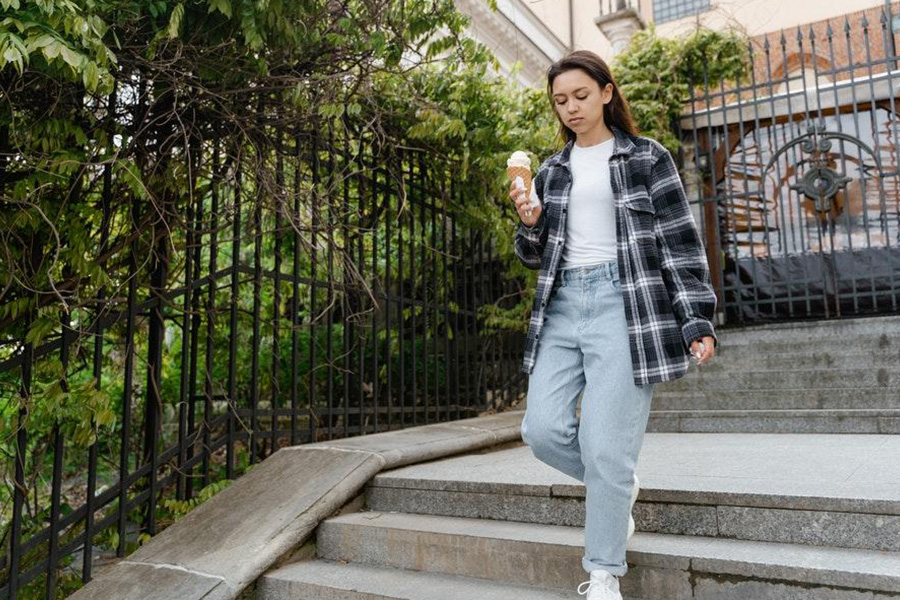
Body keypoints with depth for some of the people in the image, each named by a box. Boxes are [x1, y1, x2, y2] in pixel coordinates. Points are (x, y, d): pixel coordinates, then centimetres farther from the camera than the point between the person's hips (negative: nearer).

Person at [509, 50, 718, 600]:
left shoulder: (647, 157, 5)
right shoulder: (551, 171, 17)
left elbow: (681, 242, 1)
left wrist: (698, 321, -7)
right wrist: (530, 225, -3)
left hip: (625, 305, -4)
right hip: (562, 306, 5)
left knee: (605, 446, -7)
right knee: (543, 430, -5)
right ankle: (619, 487, 26)